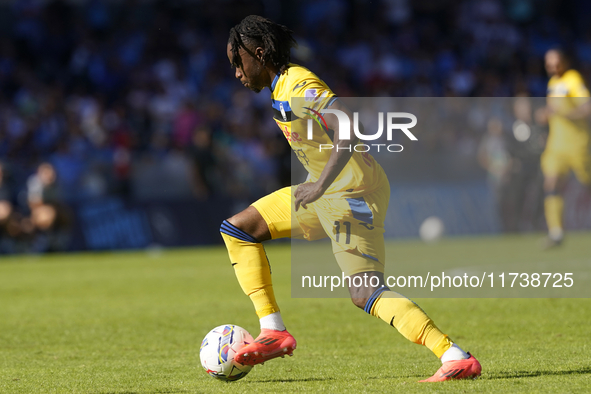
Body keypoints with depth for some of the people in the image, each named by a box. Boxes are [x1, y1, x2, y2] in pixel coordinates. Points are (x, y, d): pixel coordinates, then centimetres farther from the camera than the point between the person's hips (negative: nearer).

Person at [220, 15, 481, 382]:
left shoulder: (297, 87, -17)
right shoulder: (282, 86, 13)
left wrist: (320, 185, -36)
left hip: (351, 193, -10)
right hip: (327, 193, 10)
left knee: (365, 293, -21)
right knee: (236, 229, 12)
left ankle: (457, 358, -26)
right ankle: (274, 332, 7)